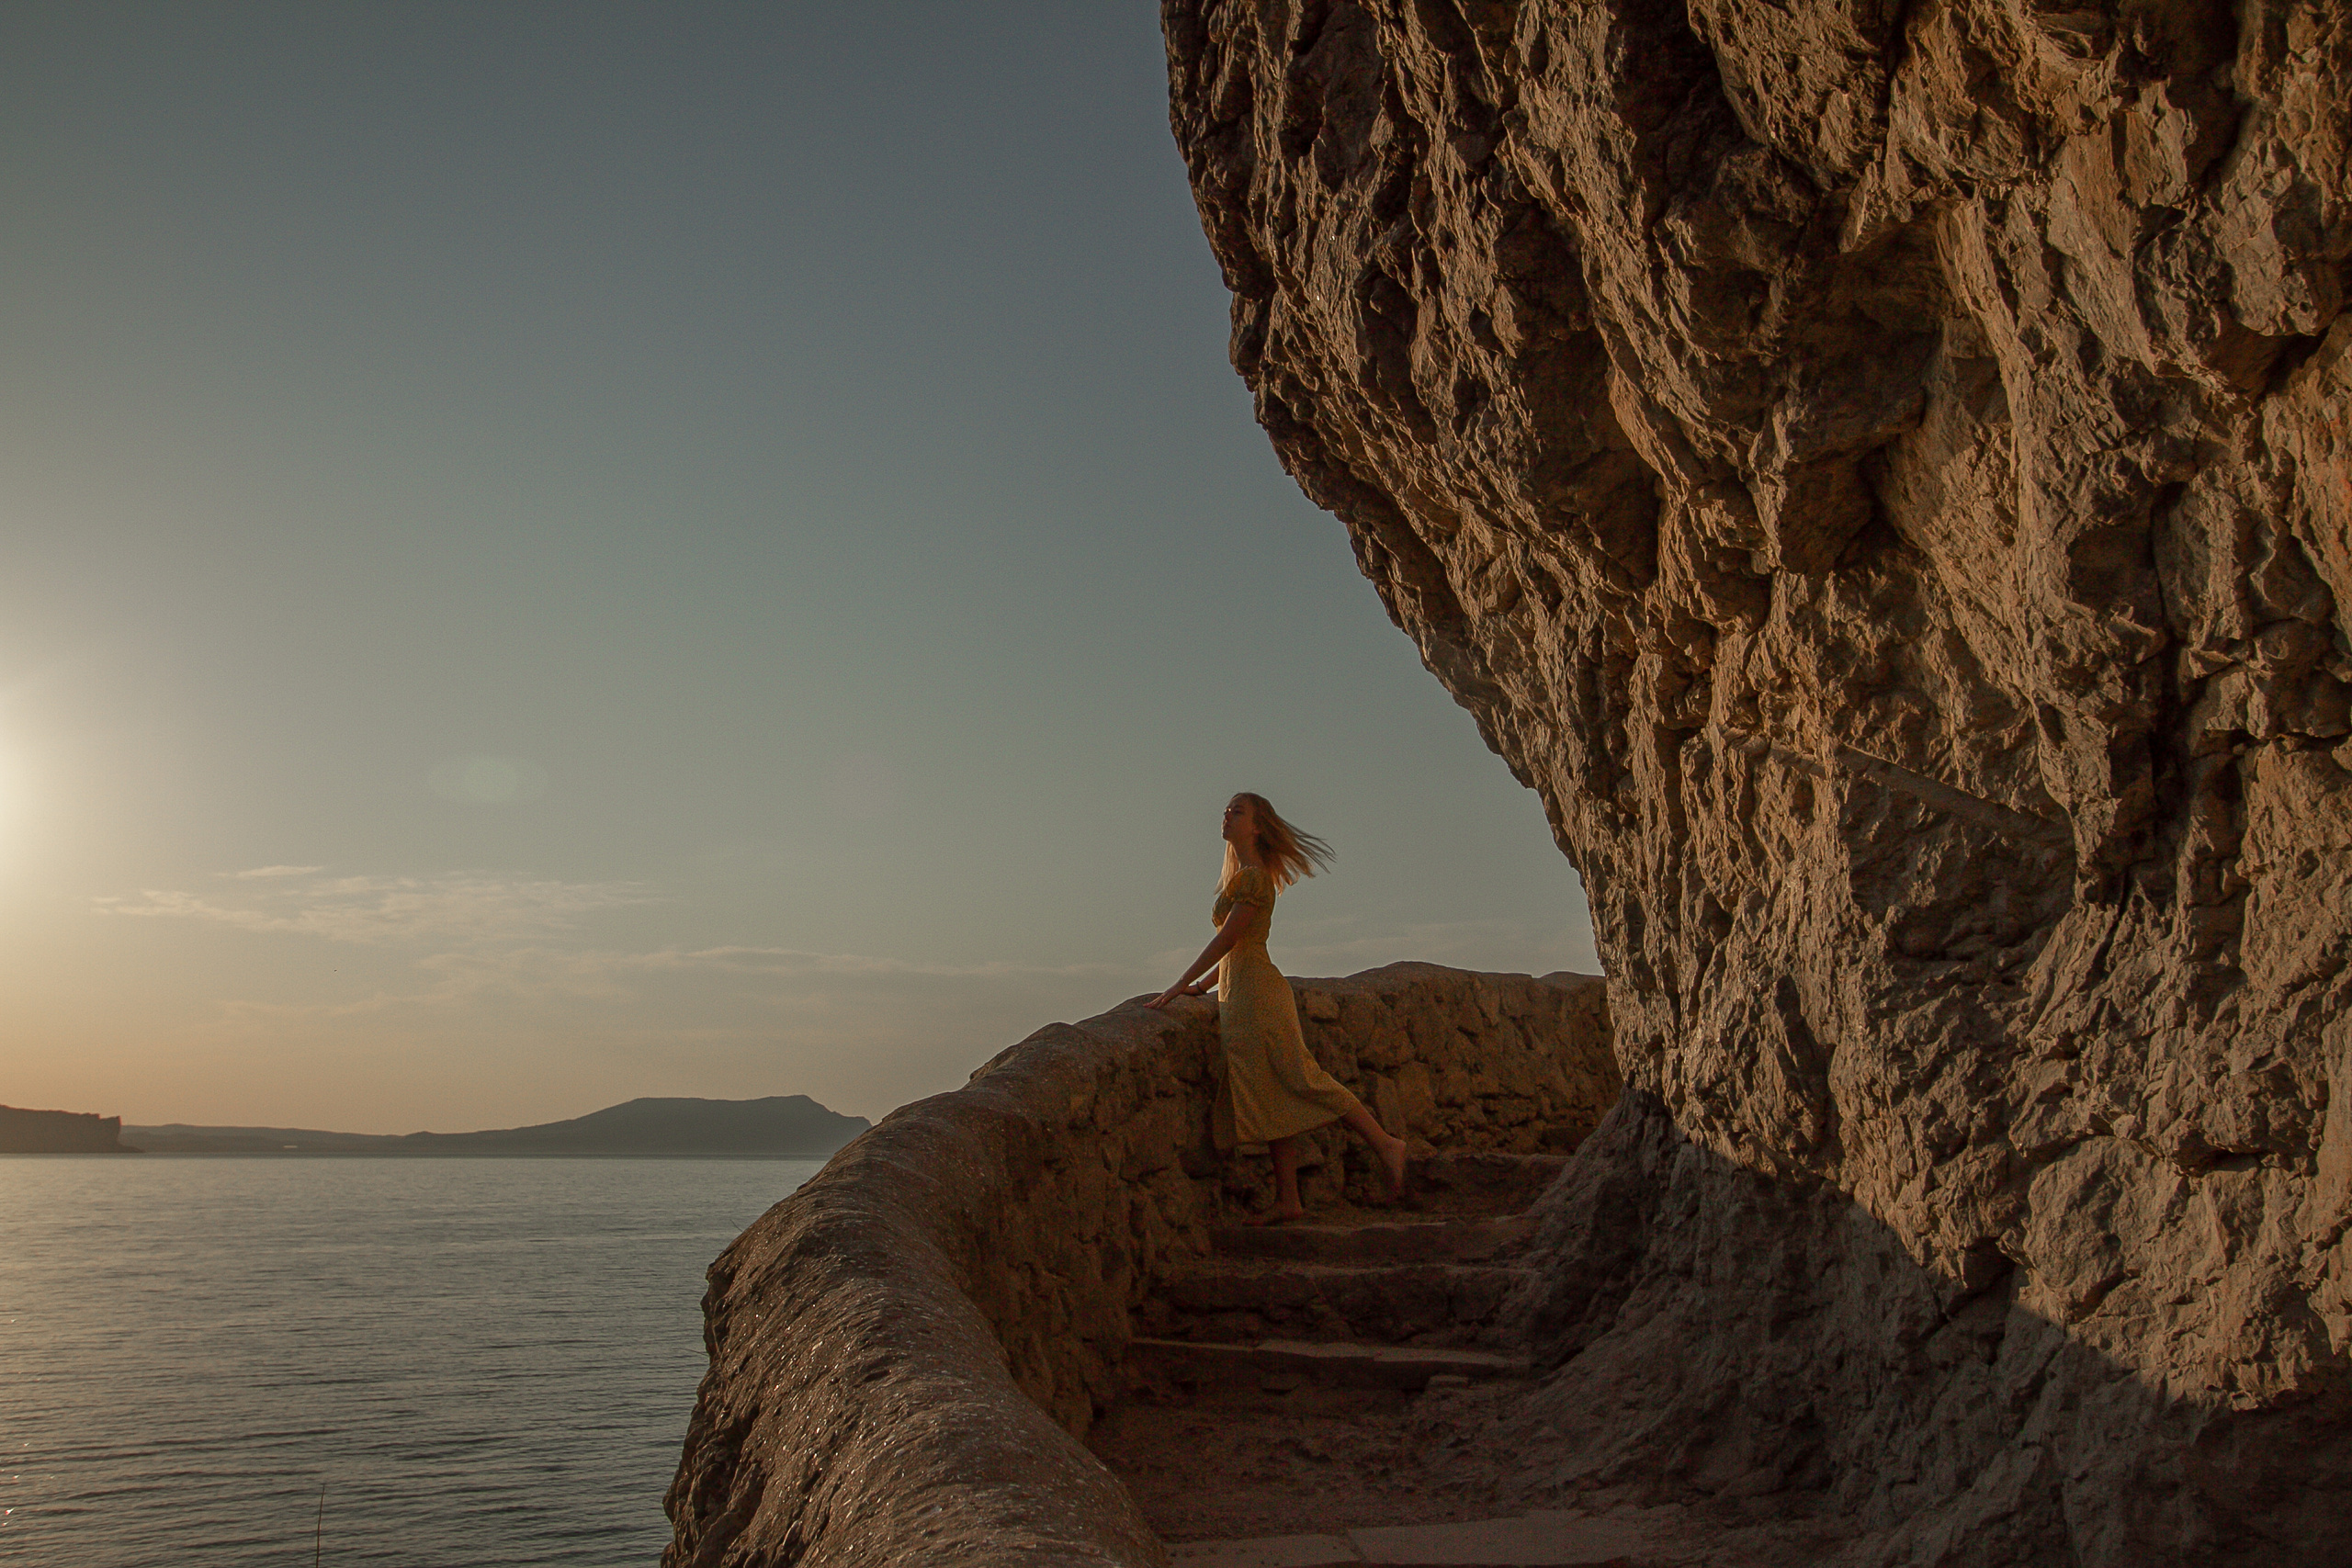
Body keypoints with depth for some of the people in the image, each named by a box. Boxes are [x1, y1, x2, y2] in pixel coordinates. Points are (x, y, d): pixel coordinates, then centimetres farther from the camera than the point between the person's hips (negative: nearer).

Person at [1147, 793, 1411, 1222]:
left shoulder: (1256, 877, -10)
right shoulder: (1239, 877, 19)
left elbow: (1226, 940, -15)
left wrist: (1178, 986, -14)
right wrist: (1202, 987, 20)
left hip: (1256, 992, -9)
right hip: (1237, 994, 9)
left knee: (1299, 1079, -11)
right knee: (1268, 1098, 4)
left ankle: (1385, 1145, -7)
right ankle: (1288, 1200, 3)